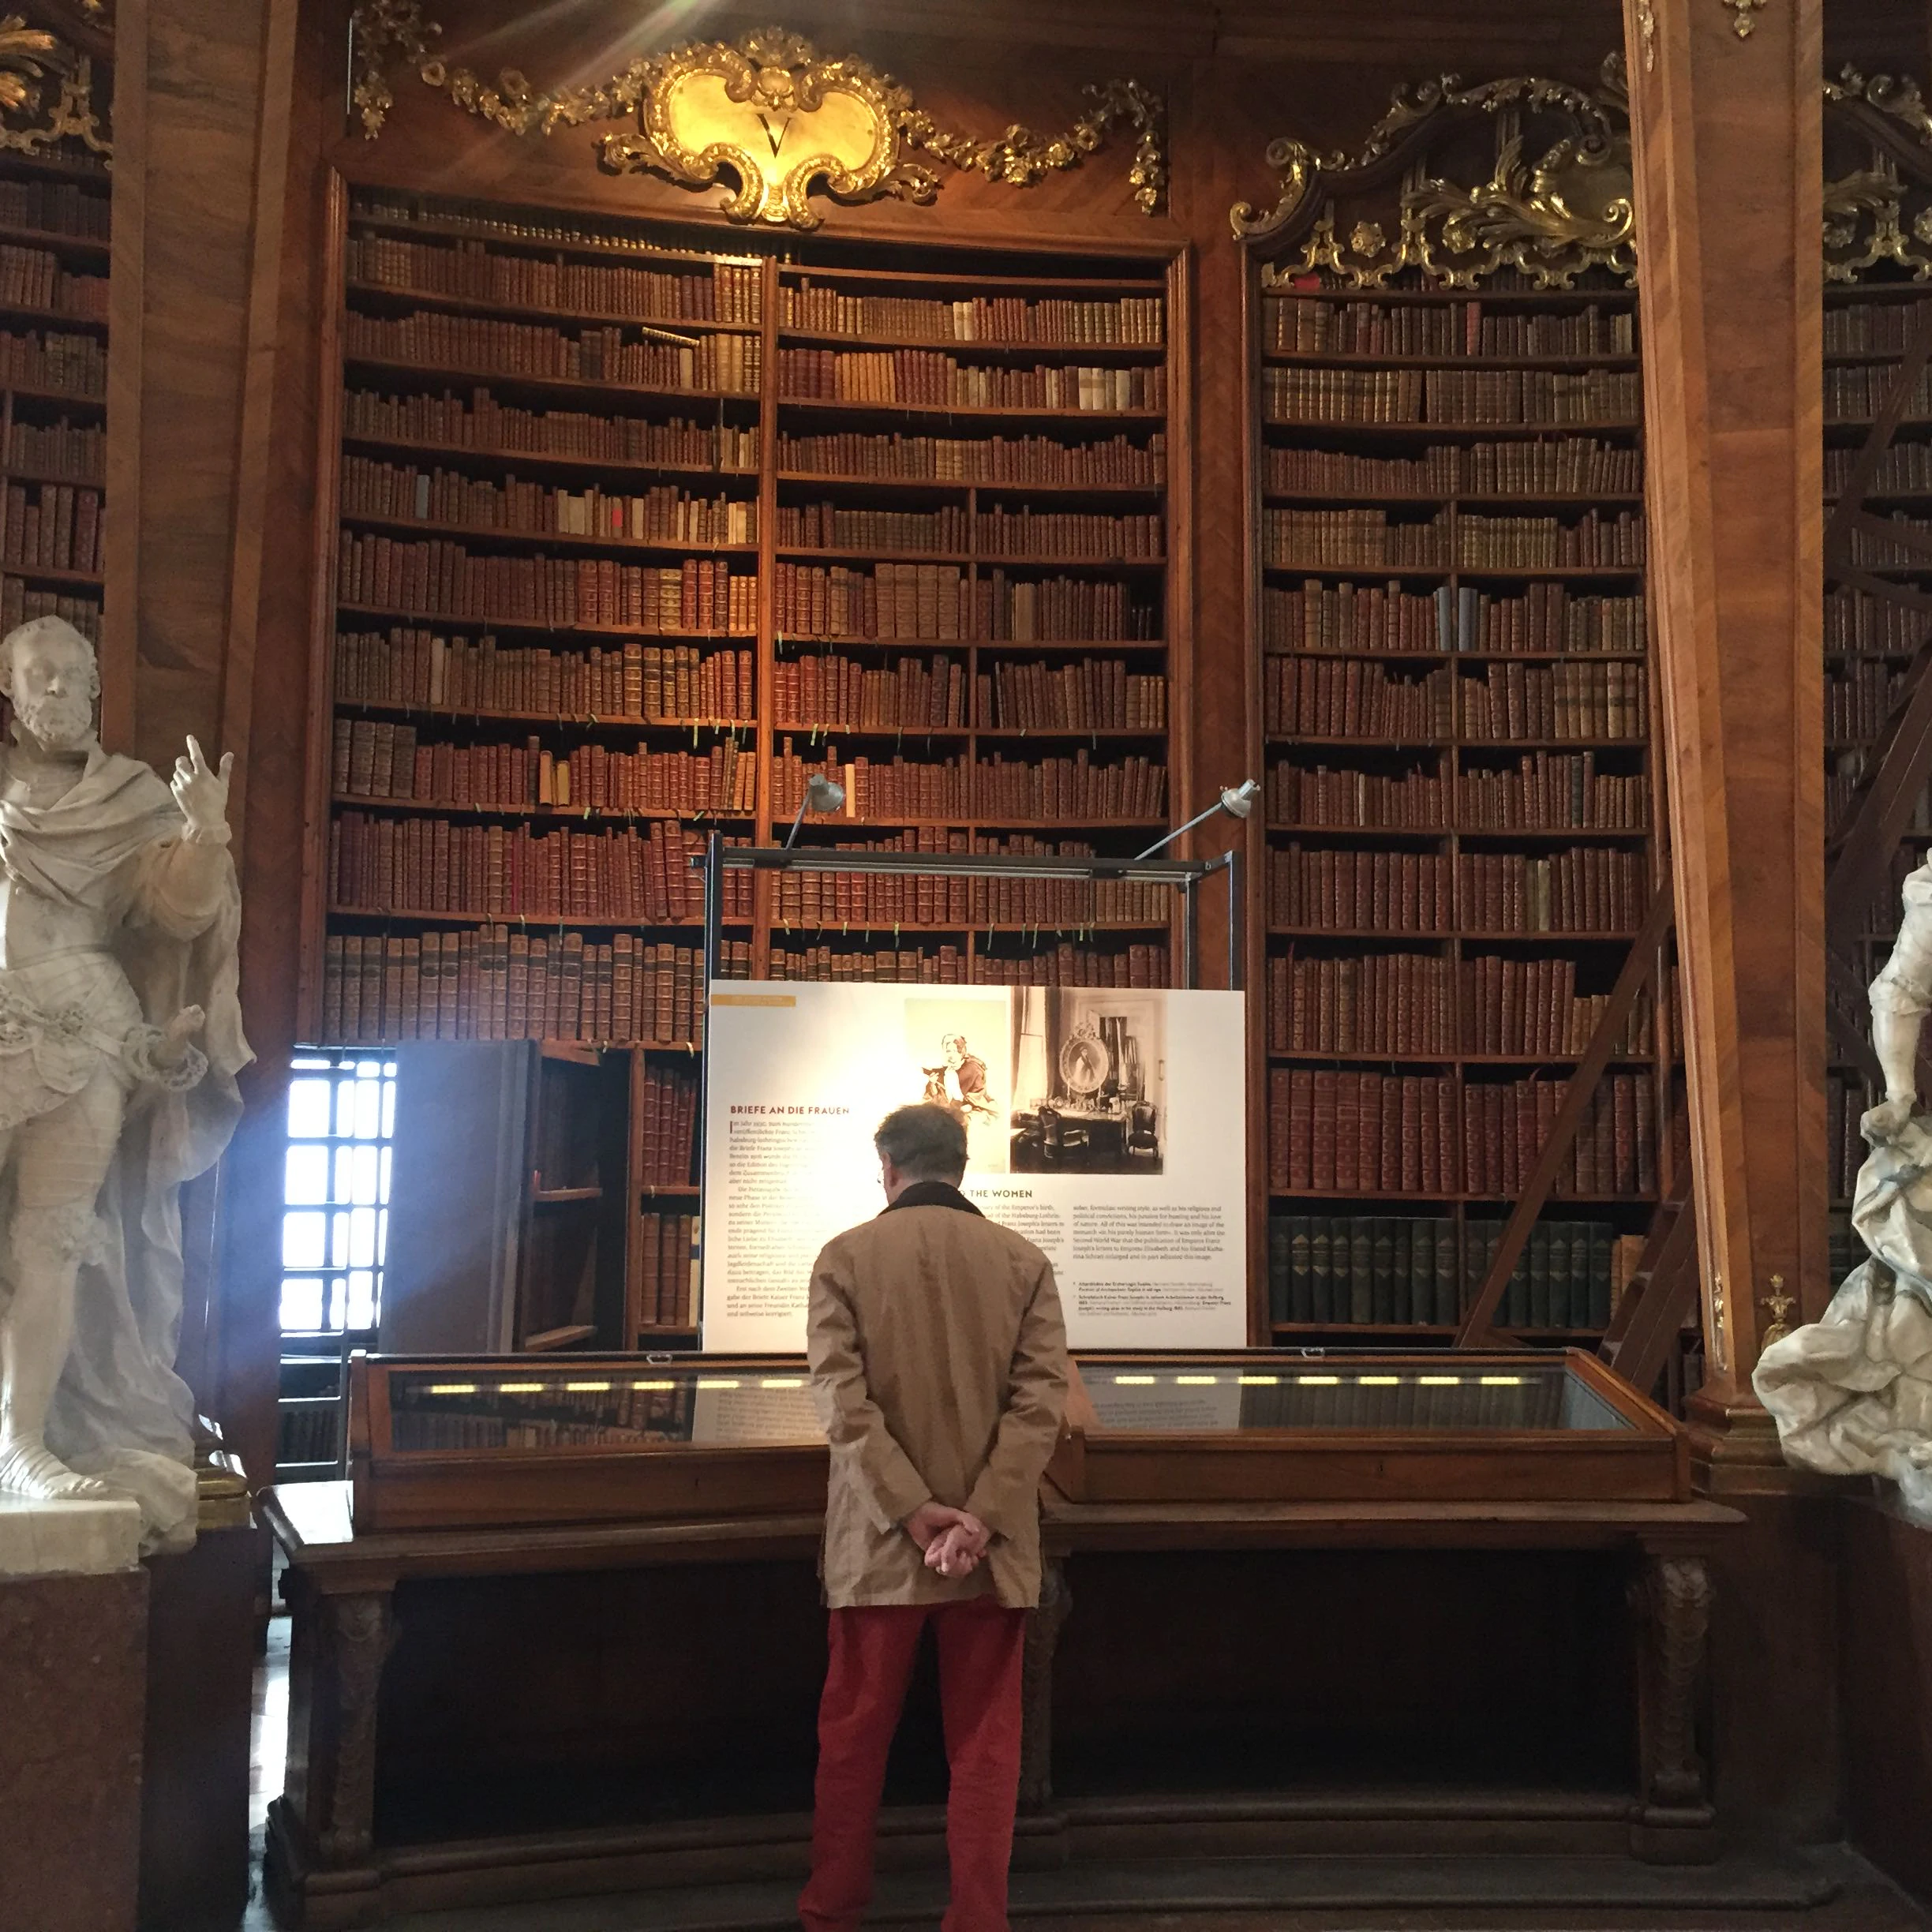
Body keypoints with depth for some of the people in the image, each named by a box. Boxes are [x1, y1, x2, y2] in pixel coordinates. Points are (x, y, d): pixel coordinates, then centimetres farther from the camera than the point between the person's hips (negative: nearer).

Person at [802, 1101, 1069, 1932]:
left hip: (878, 1539, 0)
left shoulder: (845, 1256, -3)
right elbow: (1041, 1398, -9)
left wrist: (913, 1509, -13)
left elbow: (841, 1397, -12)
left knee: (854, 1734, 14)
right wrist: (982, 1516, -13)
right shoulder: (1024, 1260, 0)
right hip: (992, 1539, 1)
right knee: (984, 1744, 10)